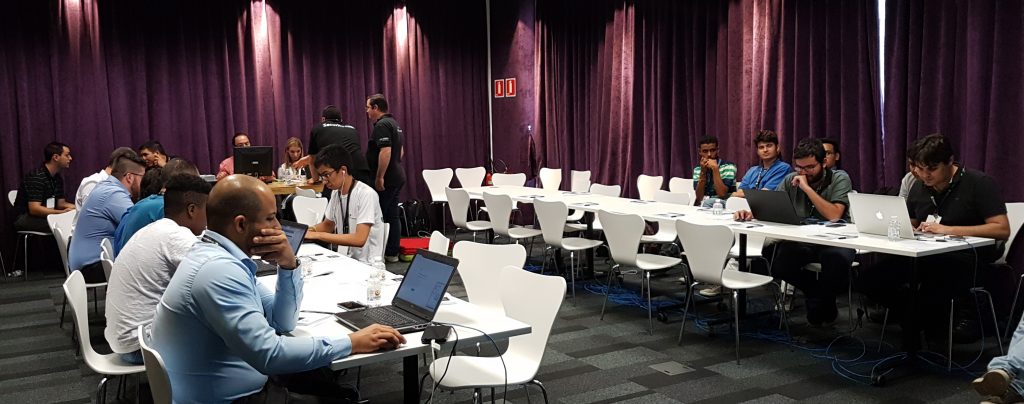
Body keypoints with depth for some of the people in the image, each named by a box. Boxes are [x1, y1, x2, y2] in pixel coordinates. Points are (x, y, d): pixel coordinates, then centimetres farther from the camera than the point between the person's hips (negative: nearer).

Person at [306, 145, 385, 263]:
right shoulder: (336, 192, 6)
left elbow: (359, 239, -25)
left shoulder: (366, 194, -17)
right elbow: (328, 225, 21)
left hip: (366, 263, -7)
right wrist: (309, 230, 0)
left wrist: (318, 235, -22)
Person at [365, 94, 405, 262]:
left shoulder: (381, 125, -14)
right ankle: (392, 253, 15)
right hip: (397, 176, 10)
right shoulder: (394, 123, 17)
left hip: (385, 180, -10)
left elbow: (385, 151, -24)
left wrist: (379, 177, -22)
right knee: (392, 216, 11)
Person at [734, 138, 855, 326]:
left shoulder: (840, 179, -4)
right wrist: (751, 213, -21)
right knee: (775, 260, -26)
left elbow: (834, 215, -19)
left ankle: (824, 300, -2)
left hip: (835, 240, -3)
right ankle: (815, 293, 6)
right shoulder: (791, 180, 7)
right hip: (801, 242, 4)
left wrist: (806, 187, -18)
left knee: (836, 258, -38)